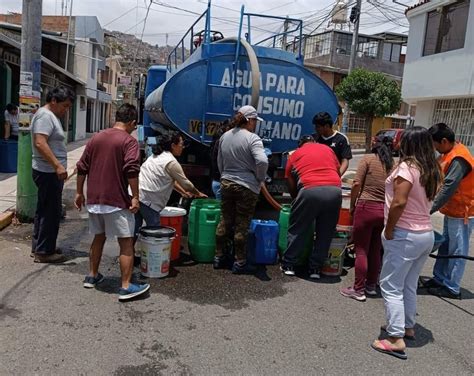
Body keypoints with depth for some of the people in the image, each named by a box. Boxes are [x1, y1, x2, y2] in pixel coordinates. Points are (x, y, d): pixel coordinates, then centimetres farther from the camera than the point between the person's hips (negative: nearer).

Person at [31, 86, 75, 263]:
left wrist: (57, 166, 23)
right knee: (51, 212, -4)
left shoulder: (51, 116, 17)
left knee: (44, 210, 17)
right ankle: (44, 252, 5)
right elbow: (40, 143, -27)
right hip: (48, 173, -11)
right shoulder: (45, 116, -15)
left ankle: (38, 247, 27)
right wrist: (58, 165, -31)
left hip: (50, 171, 11)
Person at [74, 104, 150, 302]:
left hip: (94, 200, 7)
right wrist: (135, 197, -18)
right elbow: (131, 170, -20)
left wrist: (79, 193, 19)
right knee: (126, 243, 0)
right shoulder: (129, 141, -8)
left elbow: (82, 168, 12)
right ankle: (126, 287, 0)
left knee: (98, 237, 22)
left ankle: (92, 276, 32)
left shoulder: (96, 138, 12)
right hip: (117, 201, -7)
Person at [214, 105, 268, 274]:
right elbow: (262, 161, -26)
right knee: (242, 225, 1)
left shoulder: (225, 136, 8)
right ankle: (240, 263, 10)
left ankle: (219, 257, 24)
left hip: (226, 184, 6)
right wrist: (260, 178, -9)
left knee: (225, 222, 15)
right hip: (246, 187, -6)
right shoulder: (252, 138, -13)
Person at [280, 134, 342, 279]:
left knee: (297, 229, 14)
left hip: (310, 191, -2)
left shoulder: (295, 154, 21)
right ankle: (315, 268, 22)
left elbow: (291, 185, 22)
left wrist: (297, 199, 37)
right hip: (334, 190, 3)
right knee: (325, 232, 15)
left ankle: (288, 265, 22)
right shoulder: (328, 149, 27)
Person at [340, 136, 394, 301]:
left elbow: (357, 184, -8)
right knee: (376, 250, 17)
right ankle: (371, 285, 28)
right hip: (385, 211, 4)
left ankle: (358, 290, 9)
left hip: (366, 207, -4)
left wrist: (352, 205, 3)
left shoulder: (368, 158, -1)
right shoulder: (394, 164, 8)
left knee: (361, 250, 4)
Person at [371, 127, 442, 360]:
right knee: (409, 285, 21)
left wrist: (389, 230, -16)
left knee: (391, 287, -1)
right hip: (426, 234, 8)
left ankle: (396, 340, 1)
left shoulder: (407, 166, -17)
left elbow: (399, 202, -24)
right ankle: (408, 326, 33)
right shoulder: (432, 170, 8)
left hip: (405, 235, -8)